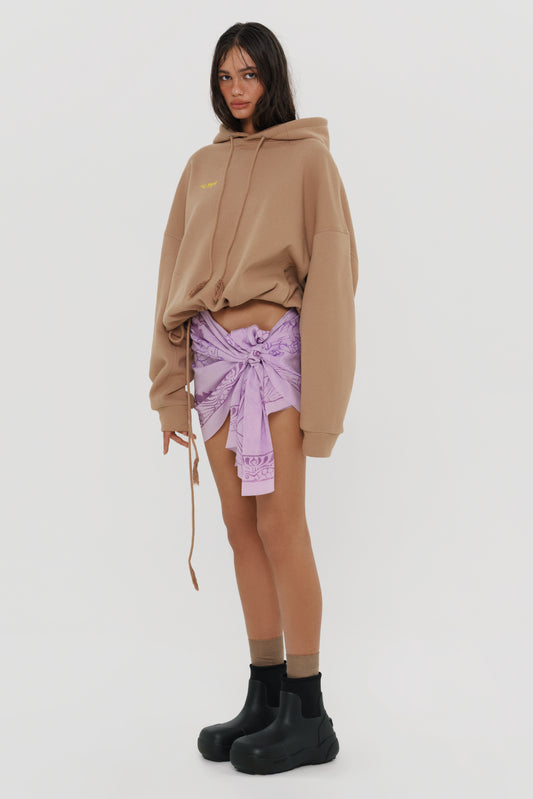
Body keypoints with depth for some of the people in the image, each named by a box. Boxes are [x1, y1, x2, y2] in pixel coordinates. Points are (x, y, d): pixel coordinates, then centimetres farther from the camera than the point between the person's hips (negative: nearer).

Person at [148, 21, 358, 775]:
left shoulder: (307, 157, -1)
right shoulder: (203, 166, 14)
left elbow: (329, 272, -6)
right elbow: (175, 273, 13)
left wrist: (319, 395, -13)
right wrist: (170, 384, 8)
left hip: (275, 346, -5)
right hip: (214, 350, 5)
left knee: (279, 525, -7)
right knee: (242, 527, 6)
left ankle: (308, 714, 3)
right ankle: (266, 697, 16)